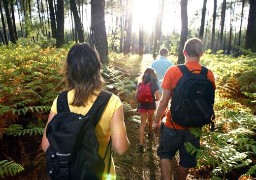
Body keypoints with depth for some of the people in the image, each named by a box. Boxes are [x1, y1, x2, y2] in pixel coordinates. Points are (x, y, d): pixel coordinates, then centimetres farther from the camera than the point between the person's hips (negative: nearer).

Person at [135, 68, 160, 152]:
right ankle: (150, 132, 52)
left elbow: (136, 95, -2)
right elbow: (157, 98, -12)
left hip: (142, 106, 1)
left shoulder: (140, 84, -2)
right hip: (151, 106, -1)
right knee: (150, 120, 26)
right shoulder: (154, 85, -10)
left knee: (143, 123, 3)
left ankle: (141, 143, -5)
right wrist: (153, 99, 8)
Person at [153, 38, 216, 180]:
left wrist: (157, 121, 2)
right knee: (186, 161, 21)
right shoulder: (209, 74, -6)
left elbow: (164, 101, -11)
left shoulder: (173, 71, -15)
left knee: (165, 155, 20)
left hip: (173, 125, -2)